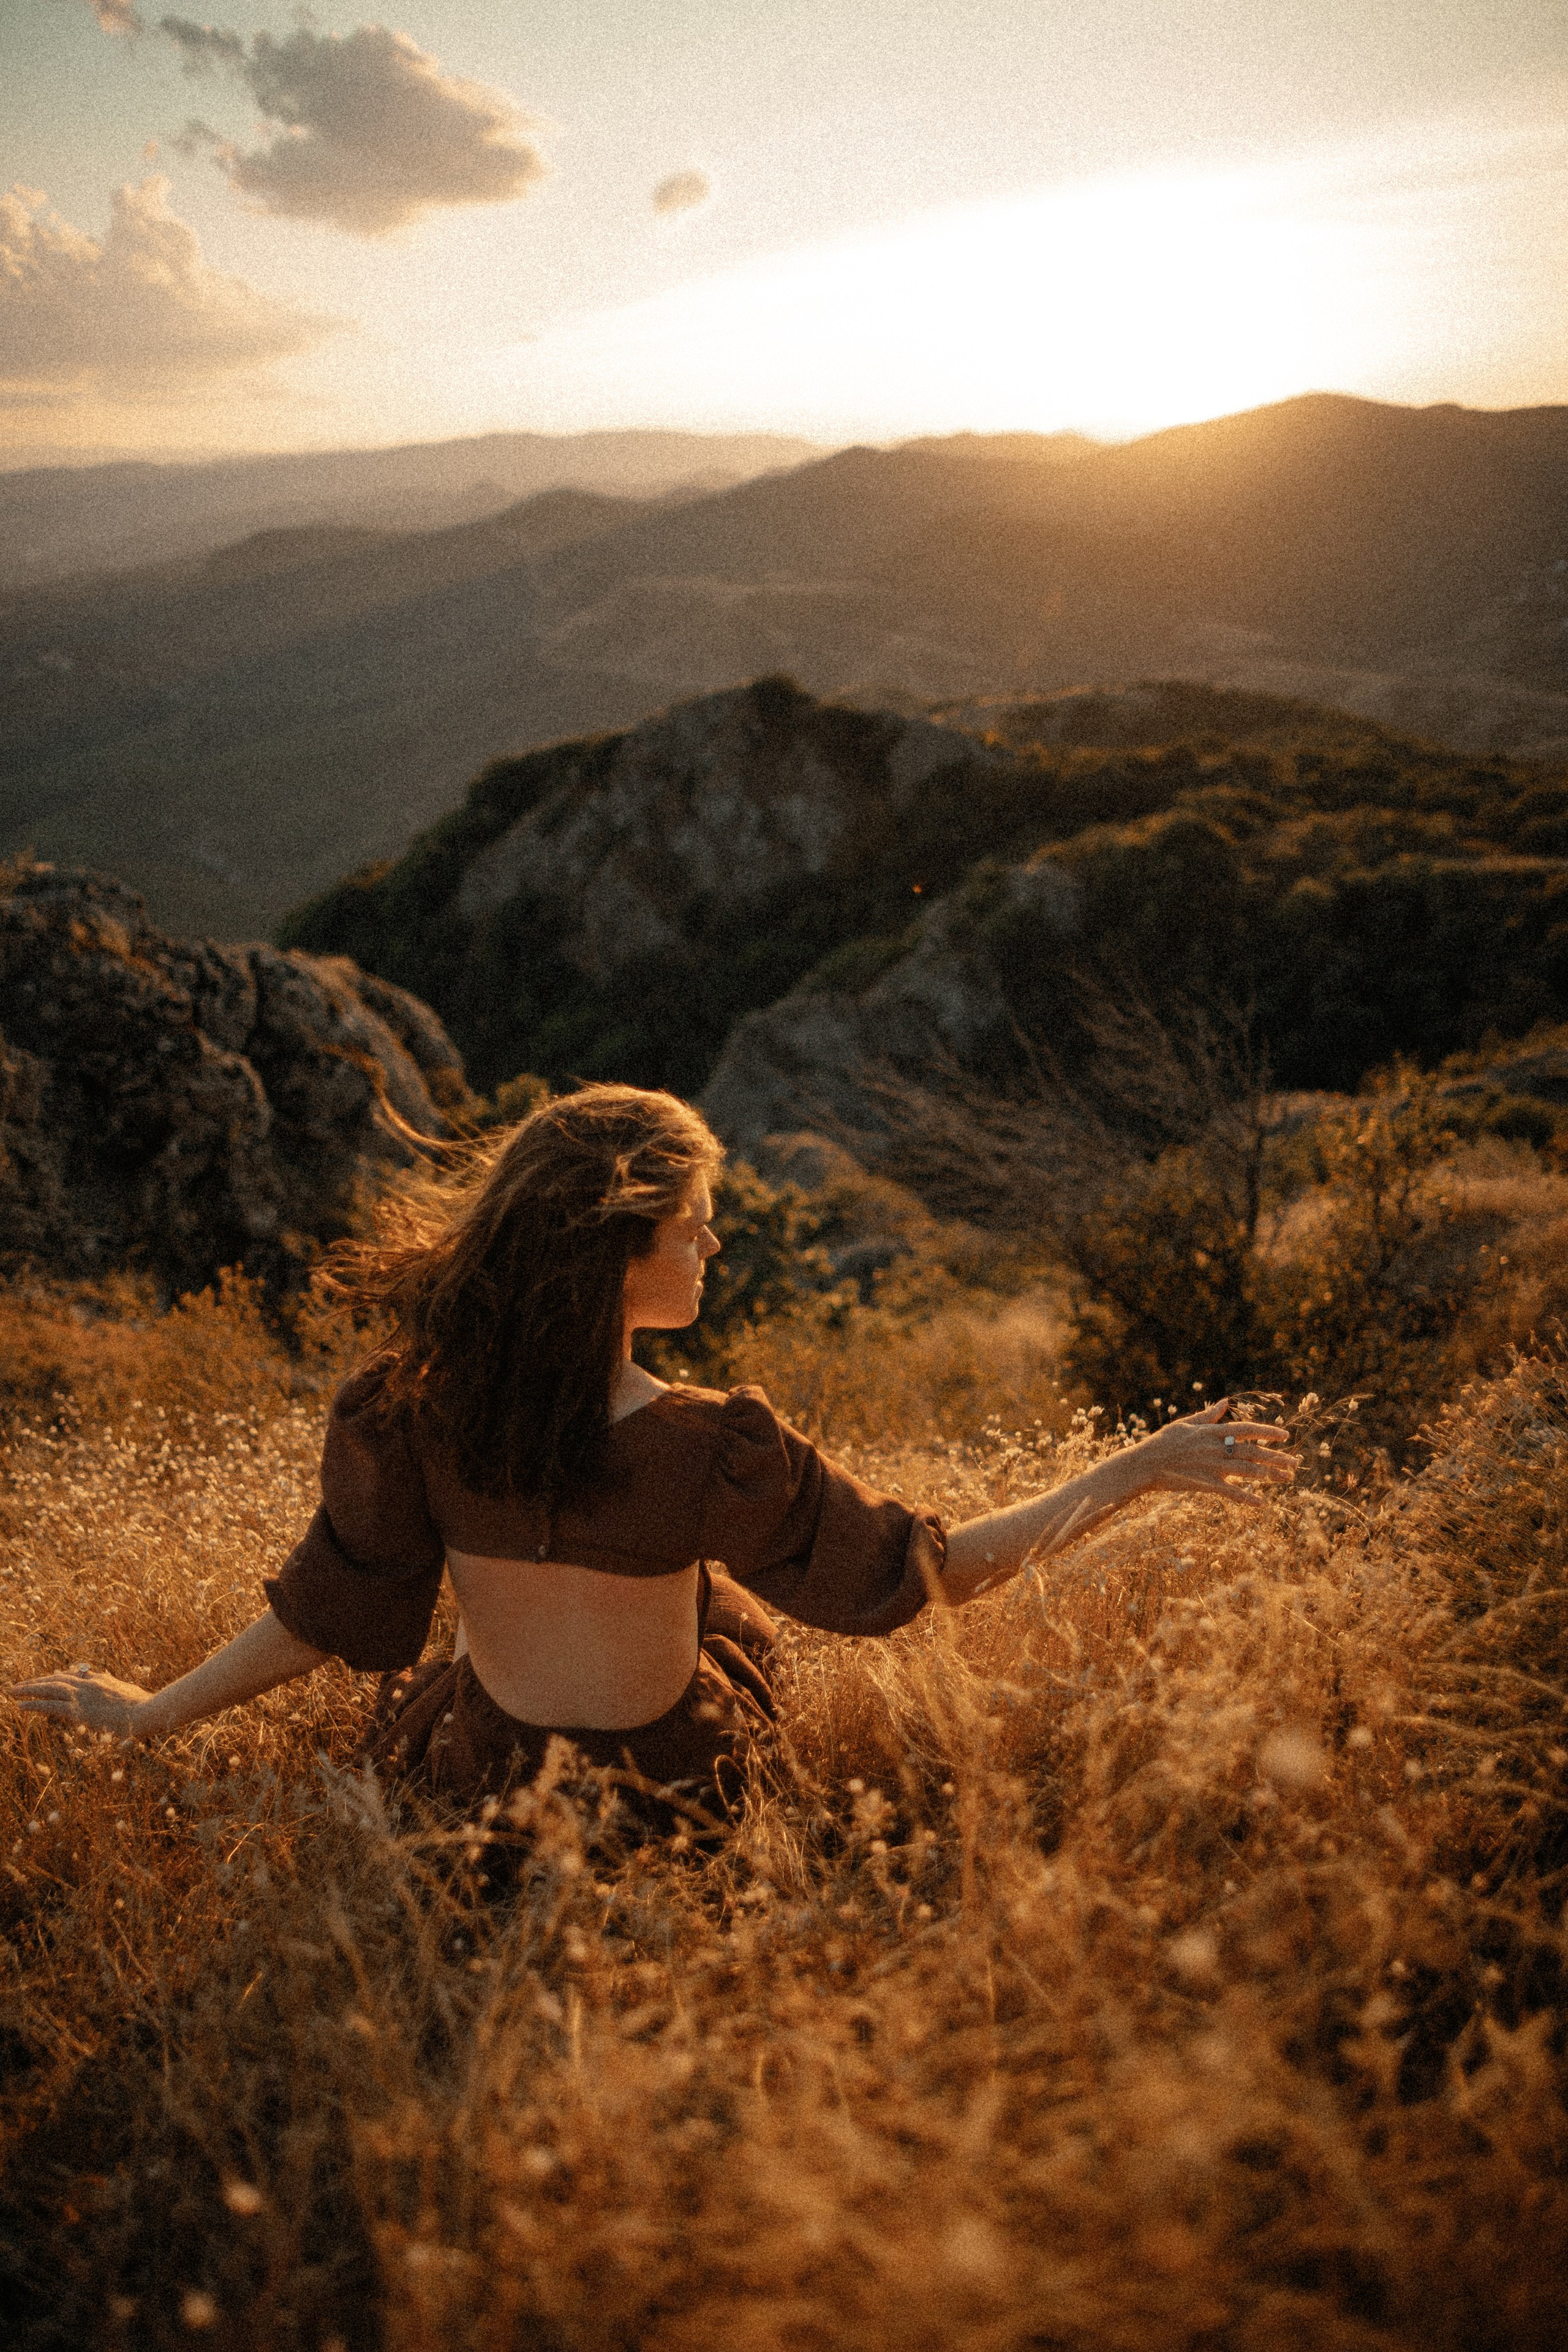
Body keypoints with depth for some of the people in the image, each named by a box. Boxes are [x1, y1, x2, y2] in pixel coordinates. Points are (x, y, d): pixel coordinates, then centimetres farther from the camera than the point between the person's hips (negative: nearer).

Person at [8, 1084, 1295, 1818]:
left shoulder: (408, 1412, -21)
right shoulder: (711, 1452, -30)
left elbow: (331, 1612, -11)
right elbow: (925, 1572, -22)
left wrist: (151, 1712, 7)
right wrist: (1141, 1470, -16)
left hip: (477, 1774, 3)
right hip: (658, 1794, -2)